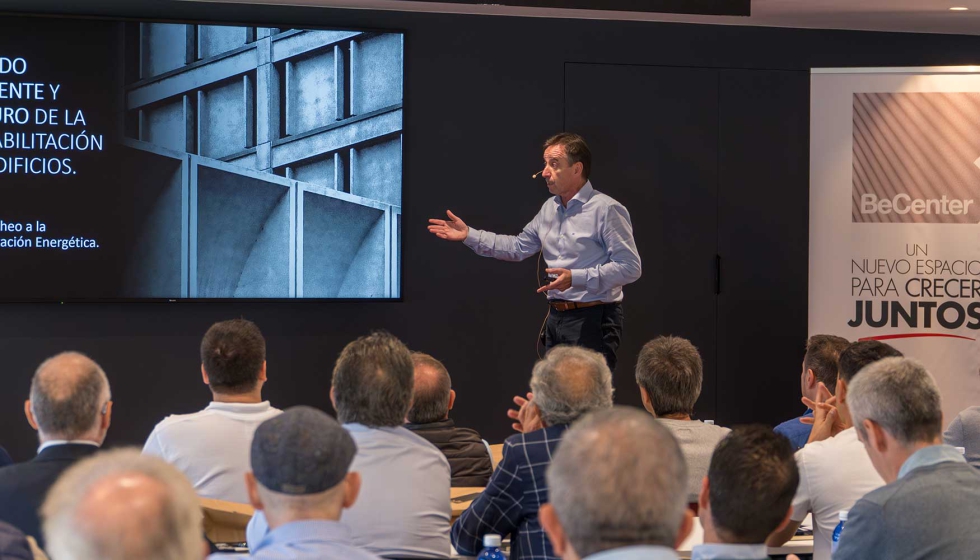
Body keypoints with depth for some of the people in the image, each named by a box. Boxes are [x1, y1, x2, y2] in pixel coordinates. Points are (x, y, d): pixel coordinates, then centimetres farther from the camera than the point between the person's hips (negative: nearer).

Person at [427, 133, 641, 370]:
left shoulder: (606, 210, -13)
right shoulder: (549, 208, 13)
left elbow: (630, 267, -17)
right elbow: (518, 247, 20)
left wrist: (575, 278, -23)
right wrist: (469, 235, 12)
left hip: (593, 321, -8)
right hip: (556, 319, 8)